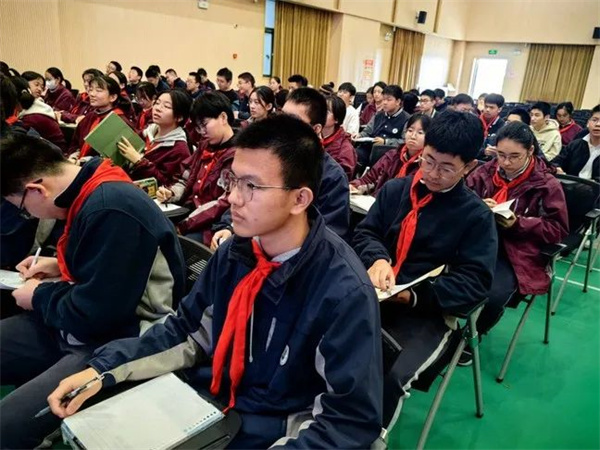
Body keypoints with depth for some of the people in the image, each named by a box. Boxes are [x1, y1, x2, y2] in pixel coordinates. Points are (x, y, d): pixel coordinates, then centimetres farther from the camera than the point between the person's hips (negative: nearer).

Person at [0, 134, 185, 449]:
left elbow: (92, 315, -23)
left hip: (121, 341, -10)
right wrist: (59, 267, 11)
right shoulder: (93, 193, 5)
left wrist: (39, 297, -5)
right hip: (83, 320, 10)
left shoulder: (110, 210, -26)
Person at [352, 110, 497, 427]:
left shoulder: (477, 215, -1)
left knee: (390, 379, -29)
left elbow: (476, 281, -6)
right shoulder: (395, 189, 8)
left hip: (429, 312, -3)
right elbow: (364, 232, 10)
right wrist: (377, 258, -15)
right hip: (374, 295, 3)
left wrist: (417, 296, -21)